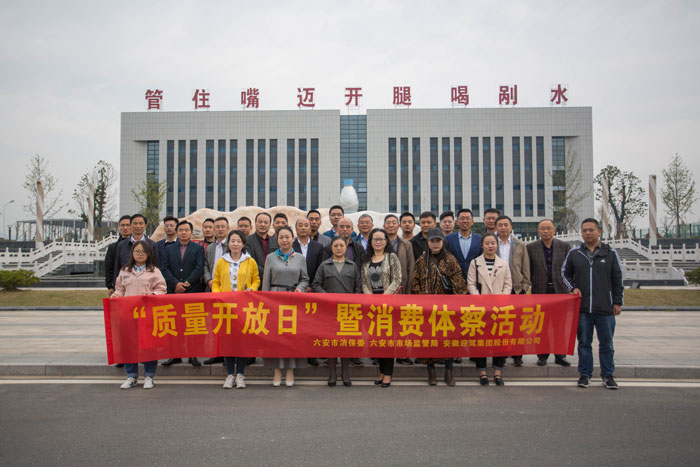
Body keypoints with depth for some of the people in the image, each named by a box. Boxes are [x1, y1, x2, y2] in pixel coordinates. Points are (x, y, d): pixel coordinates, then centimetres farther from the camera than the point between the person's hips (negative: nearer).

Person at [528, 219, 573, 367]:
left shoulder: (565, 246, 6)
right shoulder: (531, 248, 4)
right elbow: (527, 270, 5)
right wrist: (532, 283, -2)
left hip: (560, 290, 1)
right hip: (540, 291, 0)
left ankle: (560, 356, 15)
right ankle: (542, 356, 13)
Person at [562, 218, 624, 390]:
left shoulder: (610, 253, 3)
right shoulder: (574, 253, 5)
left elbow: (617, 279, 5)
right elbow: (565, 272, 17)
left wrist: (617, 302, 2)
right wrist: (573, 287, 0)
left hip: (605, 308, -1)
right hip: (582, 307, 1)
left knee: (606, 343, 7)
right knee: (584, 343, 8)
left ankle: (608, 375, 19)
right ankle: (585, 374, 18)